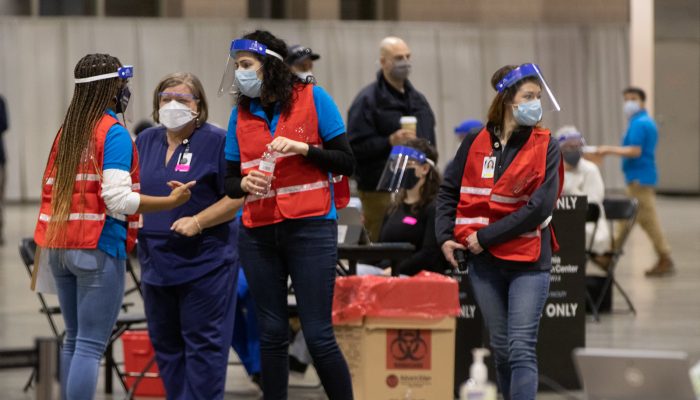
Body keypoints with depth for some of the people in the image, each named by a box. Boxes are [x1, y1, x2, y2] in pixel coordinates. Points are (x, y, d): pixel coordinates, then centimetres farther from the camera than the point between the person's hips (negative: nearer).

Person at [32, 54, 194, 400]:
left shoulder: (66, 132, 11)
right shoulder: (113, 133, -9)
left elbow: (50, 190, 10)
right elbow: (117, 200, -17)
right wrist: (171, 201, -12)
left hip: (58, 247, 7)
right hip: (98, 248, -7)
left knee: (73, 339, 15)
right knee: (91, 345, -6)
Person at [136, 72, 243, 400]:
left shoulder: (217, 141, -6)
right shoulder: (146, 141, 11)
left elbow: (238, 197, -9)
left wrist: (197, 221, -18)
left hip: (204, 260, -6)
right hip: (156, 259, 6)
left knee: (203, 343, -4)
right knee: (165, 344, 11)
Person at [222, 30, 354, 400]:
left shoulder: (313, 99, -1)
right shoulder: (241, 113, 9)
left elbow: (345, 162, -1)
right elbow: (230, 180, 12)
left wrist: (302, 148, -15)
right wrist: (244, 183, -9)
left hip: (310, 228, -4)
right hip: (258, 234, 4)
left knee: (318, 334, -7)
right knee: (272, 334, 5)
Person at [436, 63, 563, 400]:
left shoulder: (545, 147, -3)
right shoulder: (475, 144, 5)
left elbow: (539, 207, -12)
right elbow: (449, 192, 14)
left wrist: (485, 237, -13)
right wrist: (445, 237, 0)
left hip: (528, 261, -3)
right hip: (484, 262, 3)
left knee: (521, 348, -12)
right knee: (501, 349, 11)